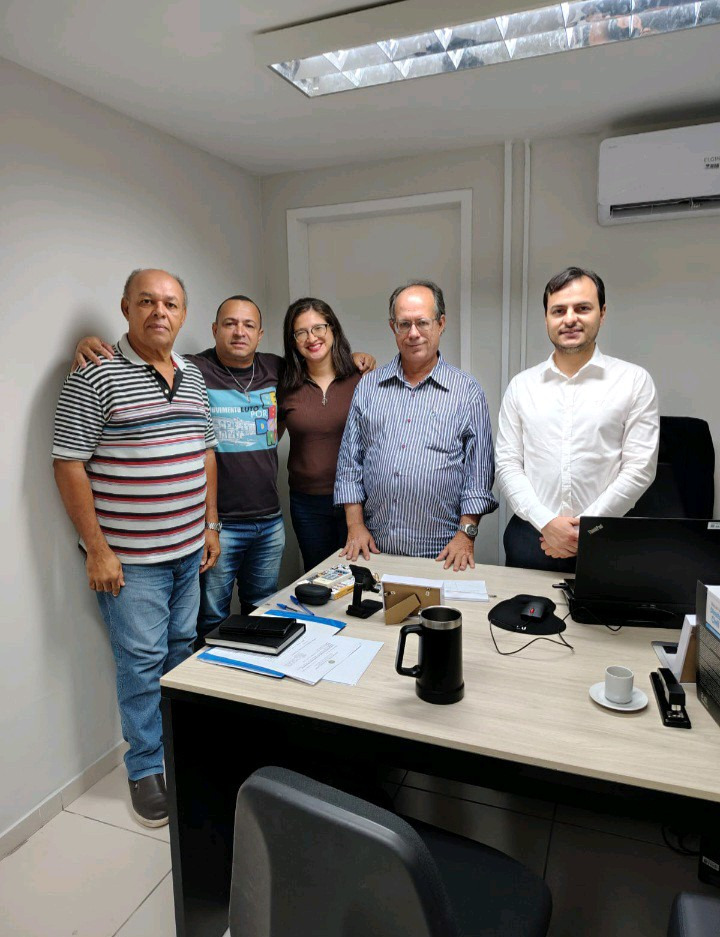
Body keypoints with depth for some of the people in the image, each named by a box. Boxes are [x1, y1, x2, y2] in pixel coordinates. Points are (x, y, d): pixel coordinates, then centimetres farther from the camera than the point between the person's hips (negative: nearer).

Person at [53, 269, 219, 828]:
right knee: (142, 660, 5)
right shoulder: (95, 377, -12)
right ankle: (145, 769, 27)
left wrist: (210, 523, 12)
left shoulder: (193, 378, 9)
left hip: (190, 548, 6)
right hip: (129, 556, -6)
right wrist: (97, 549, -15)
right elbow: (69, 466, -13)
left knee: (183, 648, 19)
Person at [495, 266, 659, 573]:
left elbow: (639, 468, -4)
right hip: (530, 536, 2)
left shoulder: (634, 381, 0)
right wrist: (546, 522, -12)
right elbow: (507, 464, 1)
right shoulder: (521, 385, 6)